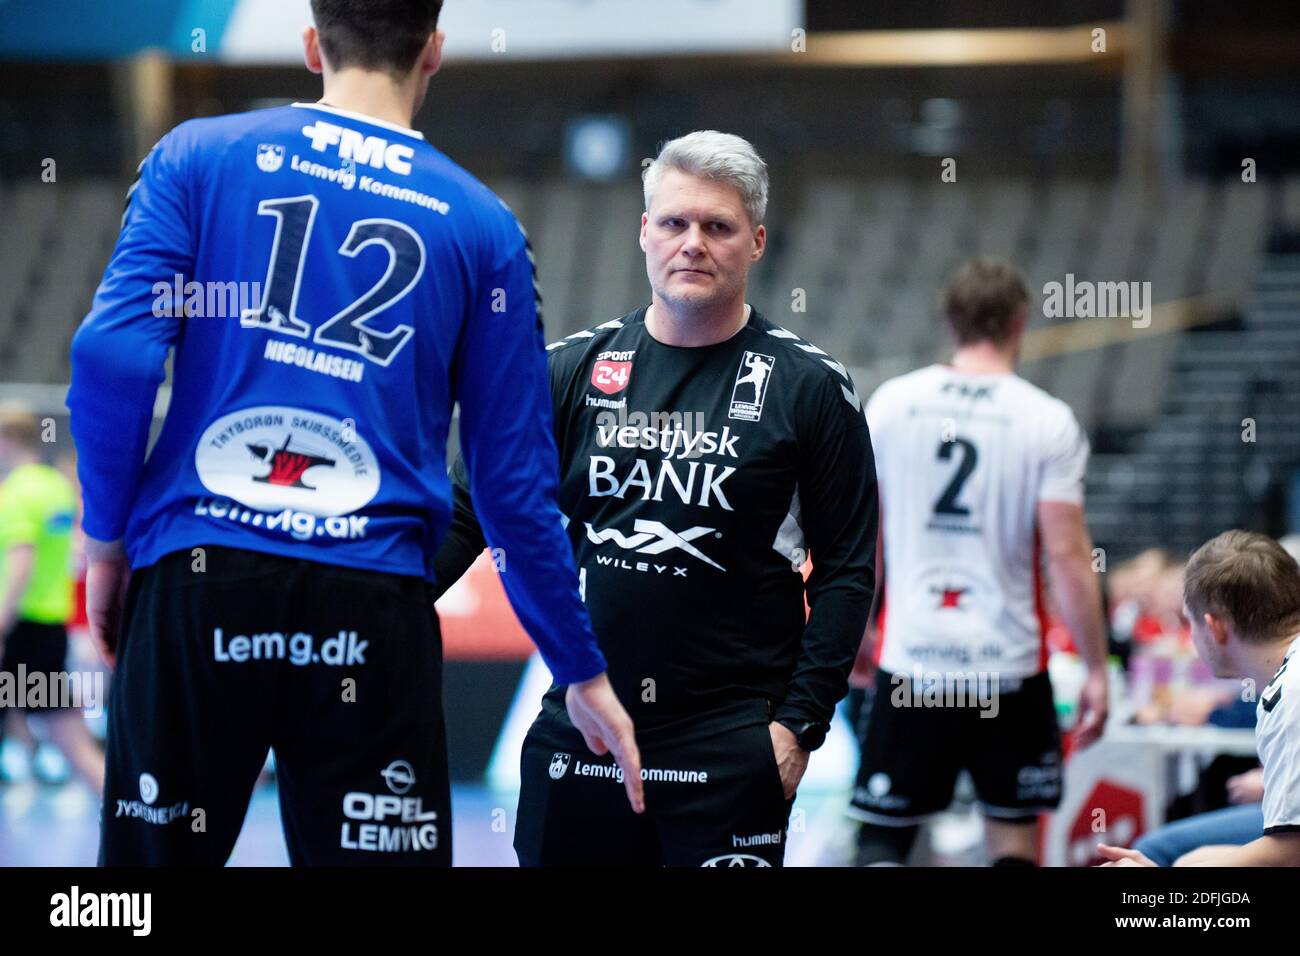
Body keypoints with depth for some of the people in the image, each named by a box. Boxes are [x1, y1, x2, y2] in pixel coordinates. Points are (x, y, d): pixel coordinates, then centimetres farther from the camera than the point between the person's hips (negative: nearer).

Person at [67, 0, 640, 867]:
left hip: (195, 577, 0)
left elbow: (113, 353, -6)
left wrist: (109, 539, 6)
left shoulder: (199, 156, 6)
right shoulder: (481, 226, 7)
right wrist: (583, 672, 16)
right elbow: (516, 481, 8)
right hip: (372, 603, 0)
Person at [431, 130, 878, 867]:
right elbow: (472, 514, 7)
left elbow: (846, 572, 0)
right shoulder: (575, 369, 7)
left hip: (728, 747, -3)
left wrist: (800, 722, -9)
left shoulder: (809, 386, 0)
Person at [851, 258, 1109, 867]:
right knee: (1013, 838, 11)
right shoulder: (1049, 422, -5)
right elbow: (1067, 555, -9)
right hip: (1010, 666, -1)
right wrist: (1096, 670, -3)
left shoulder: (891, 403, 2)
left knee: (881, 837, 7)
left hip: (910, 659, 1)